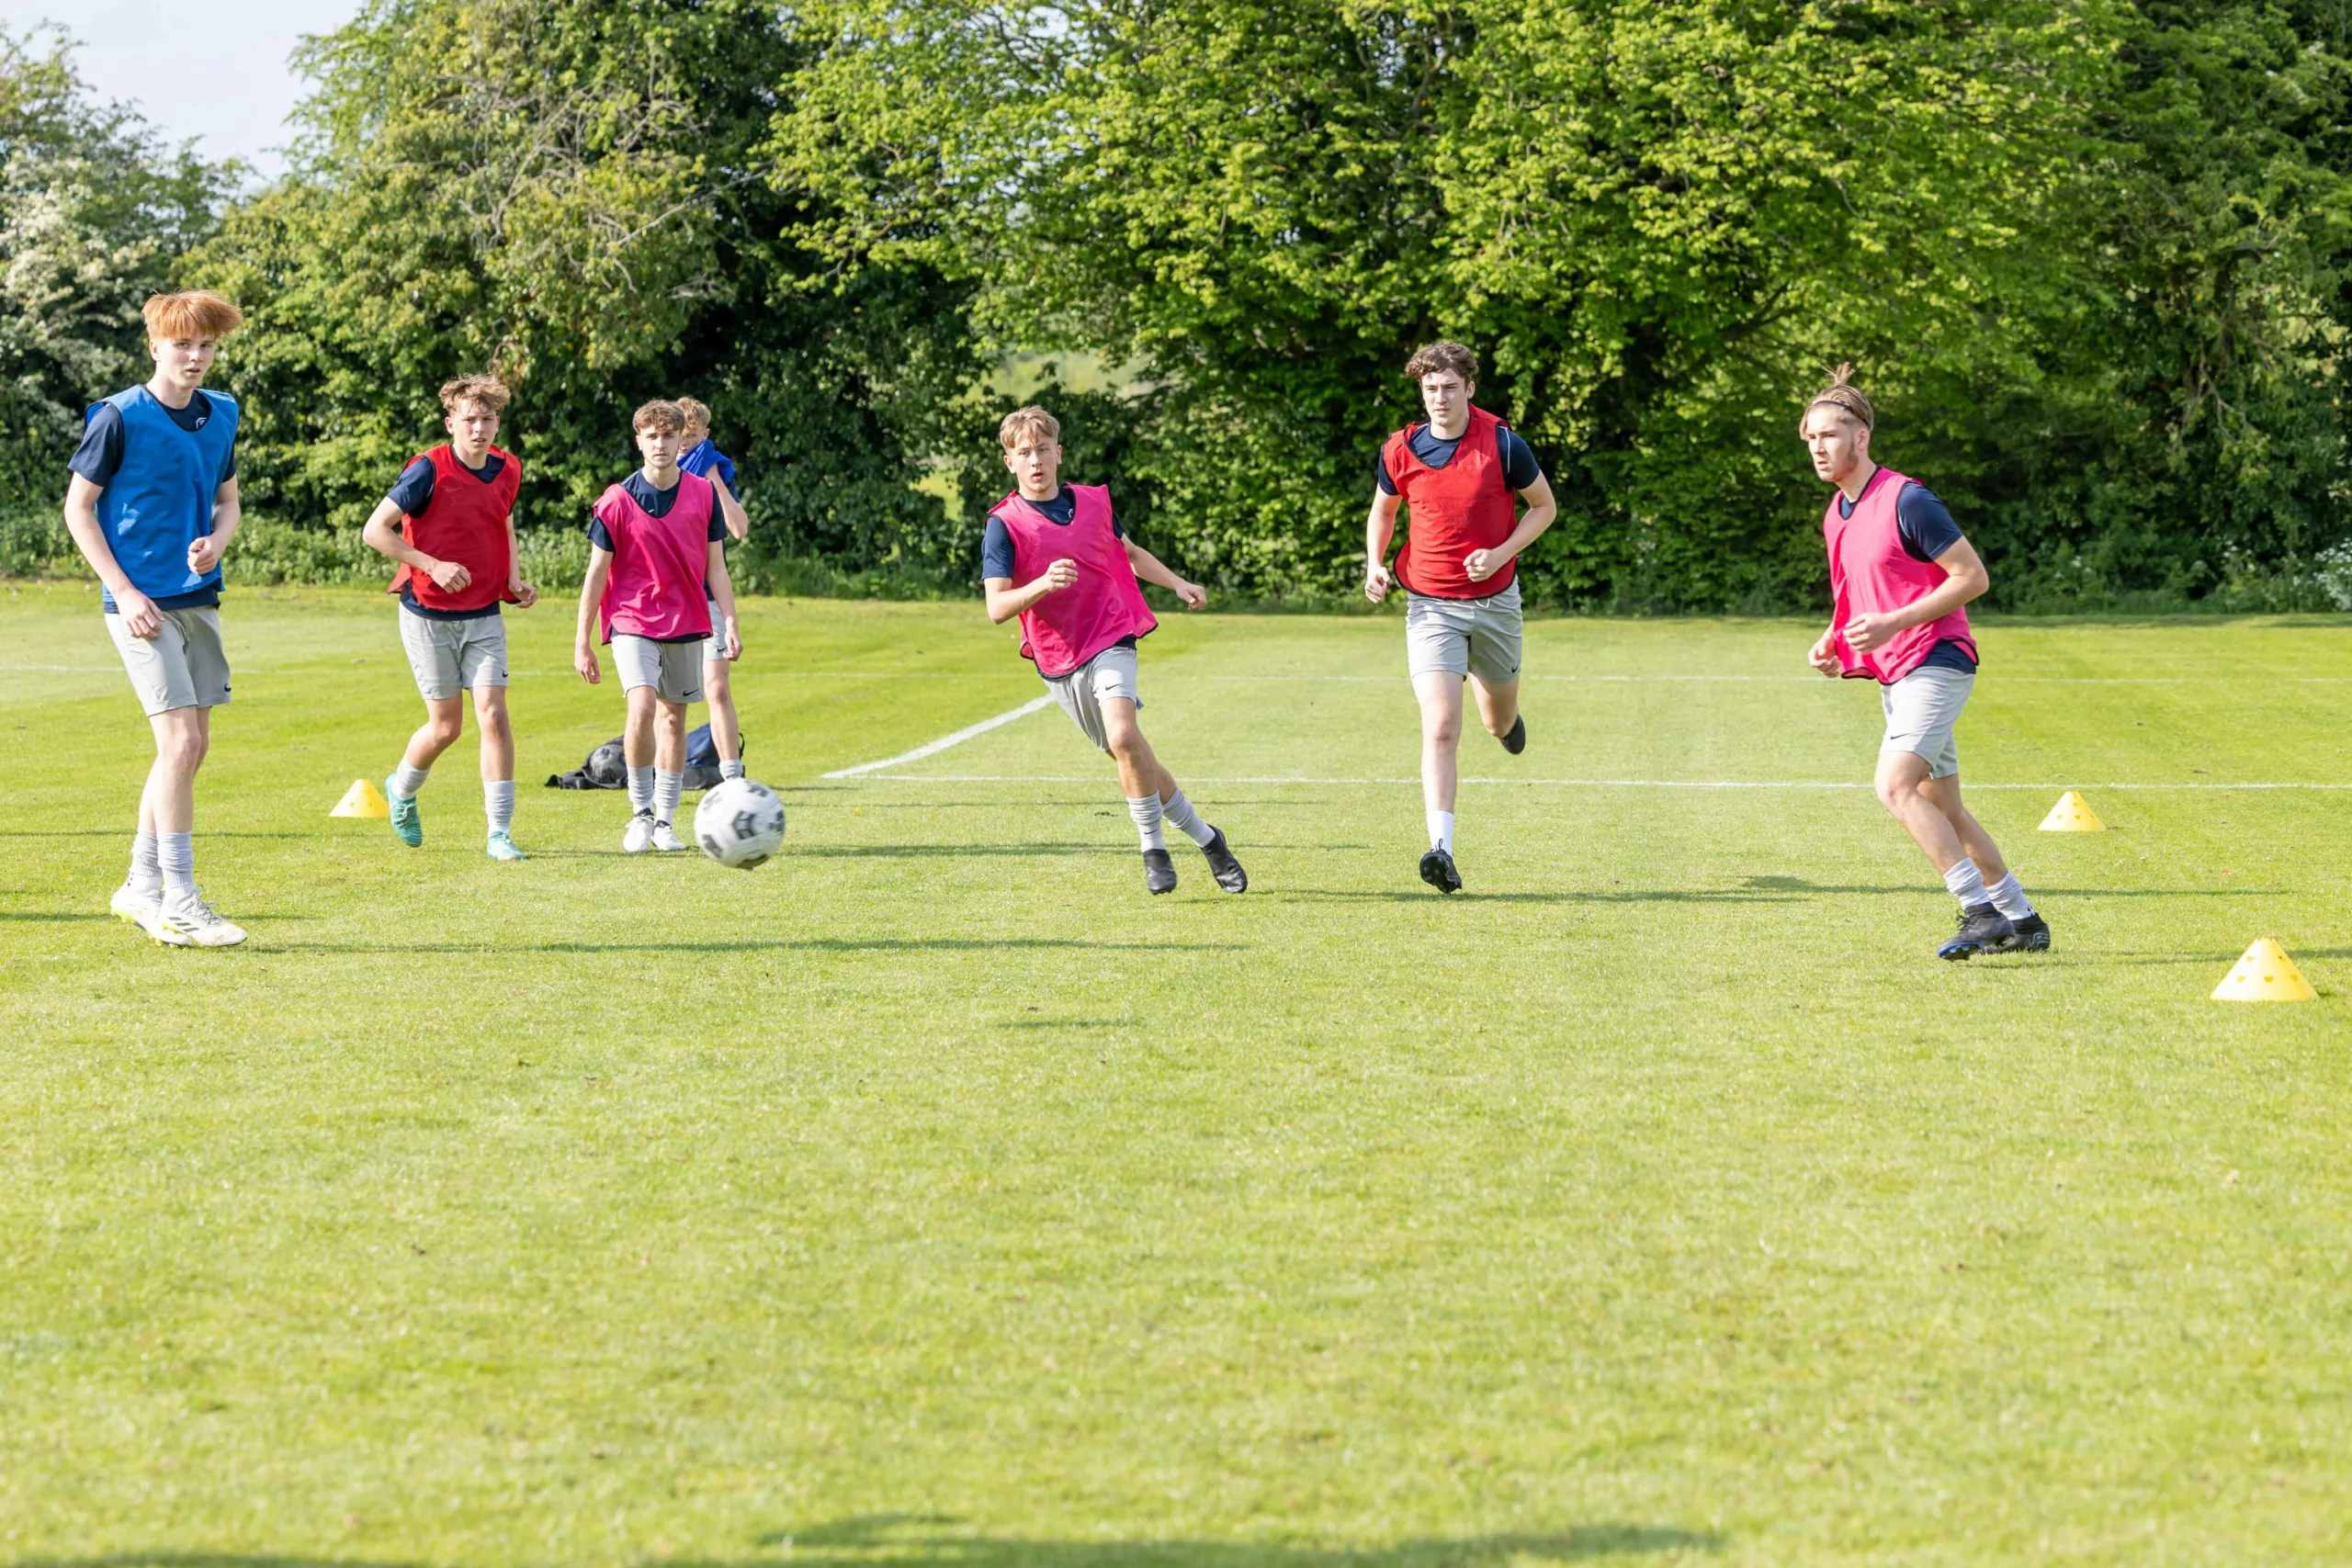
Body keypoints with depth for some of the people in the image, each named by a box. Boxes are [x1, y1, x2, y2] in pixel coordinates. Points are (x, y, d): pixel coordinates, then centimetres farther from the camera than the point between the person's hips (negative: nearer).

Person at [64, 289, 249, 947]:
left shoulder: (219, 416, 8)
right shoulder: (119, 417, -10)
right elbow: (78, 506, -5)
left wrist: (215, 542, -5)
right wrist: (124, 592, -12)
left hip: (199, 601, 7)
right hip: (143, 603, -7)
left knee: (190, 746, 9)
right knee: (180, 740, -13)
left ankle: (141, 887, 22)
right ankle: (178, 903, -9)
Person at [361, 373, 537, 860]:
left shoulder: (508, 471, 3)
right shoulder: (429, 470, -14)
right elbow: (375, 531, -13)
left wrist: (515, 581, 6)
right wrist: (432, 565, -21)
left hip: (484, 616, 4)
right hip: (428, 615, -4)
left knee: (493, 713, -10)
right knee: (447, 725, 4)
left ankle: (499, 834, -6)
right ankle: (402, 791, 36)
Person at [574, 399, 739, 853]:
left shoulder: (704, 494, 2)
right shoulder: (617, 501, -7)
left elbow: (715, 566, 7)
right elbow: (597, 573, -2)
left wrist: (730, 623, -2)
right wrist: (582, 642, -3)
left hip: (686, 625, 3)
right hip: (632, 622, -3)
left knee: (674, 719, 7)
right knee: (642, 707, -21)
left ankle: (664, 822, 16)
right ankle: (640, 813, -8)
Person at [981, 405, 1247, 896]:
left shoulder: (1094, 502, 6)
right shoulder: (1004, 525, -6)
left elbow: (1130, 552, 26)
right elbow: (996, 607, -14)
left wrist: (1177, 584, 17)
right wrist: (1041, 585, -30)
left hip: (1110, 639, 0)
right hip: (1057, 661, 0)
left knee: (1123, 736, -25)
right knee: (1130, 756, 7)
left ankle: (1154, 848, -11)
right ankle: (1203, 836, 23)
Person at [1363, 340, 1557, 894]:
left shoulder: (1503, 444, -11)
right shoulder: (1400, 452, -5)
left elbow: (1544, 506, 1)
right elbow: (1382, 511, 13)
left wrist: (1501, 553, -14)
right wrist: (1376, 563, -5)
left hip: (1495, 600, 1)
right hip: (1431, 605, -1)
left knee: (1500, 725, 17)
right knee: (1440, 729, -16)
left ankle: (1506, 714, 57)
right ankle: (1441, 850, -21)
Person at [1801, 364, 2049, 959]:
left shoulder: (1906, 501, -14)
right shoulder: (1836, 515, 13)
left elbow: (1972, 576, -15)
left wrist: (1893, 623, -22)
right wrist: (1832, 641, 7)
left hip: (1935, 660, -9)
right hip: (1894, 674, 9)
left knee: (1895, 786, -23)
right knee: (1943, 809, 12)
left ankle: (1982, 910, -20)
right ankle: (2021, 921, 21)